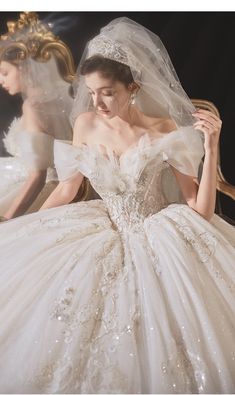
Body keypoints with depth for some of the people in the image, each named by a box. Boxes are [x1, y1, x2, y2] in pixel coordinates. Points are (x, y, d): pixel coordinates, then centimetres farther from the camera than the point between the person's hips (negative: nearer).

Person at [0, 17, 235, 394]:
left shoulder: (164, 131, -13)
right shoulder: (86, 124, -4)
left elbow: (201, 209, -14)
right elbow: (68, 186, 11)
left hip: (157, 235, -4)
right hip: (104, 231, 4)